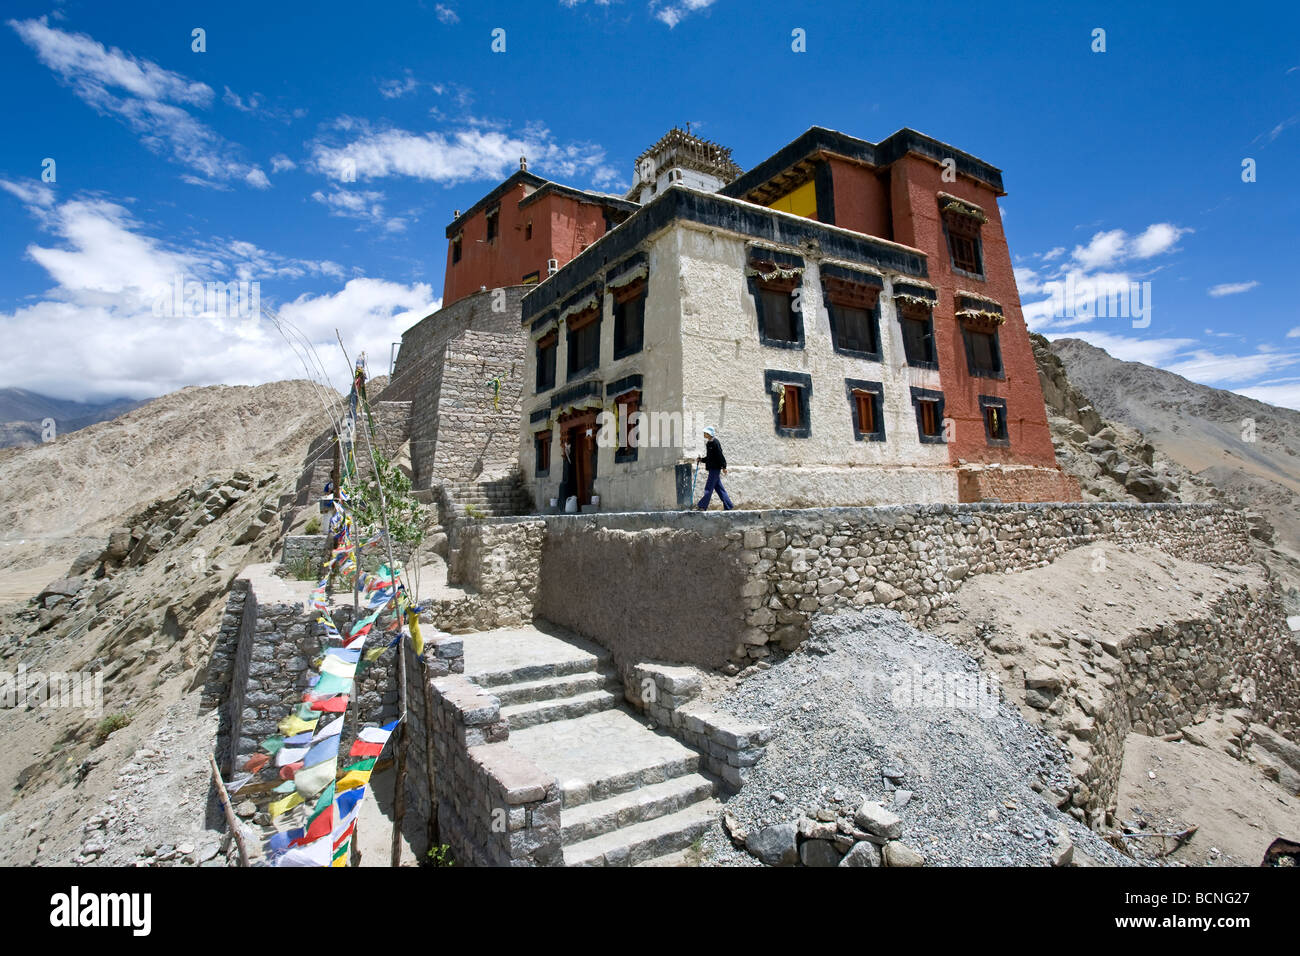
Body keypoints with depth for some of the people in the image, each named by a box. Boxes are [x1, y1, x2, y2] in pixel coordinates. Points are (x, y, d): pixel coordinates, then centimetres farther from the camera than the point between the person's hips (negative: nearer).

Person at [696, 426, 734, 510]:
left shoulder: (715, 442, -14)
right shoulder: (708, 443, 14)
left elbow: (720, 455, -17)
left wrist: (723, 467, -18)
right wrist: (701, 459, 9)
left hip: (715, 468, -10)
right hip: (712, 468, 10)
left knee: (709, 487, -6)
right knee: (719, 487, 11)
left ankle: (703, 506, -3)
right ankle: (728, 506, 17)